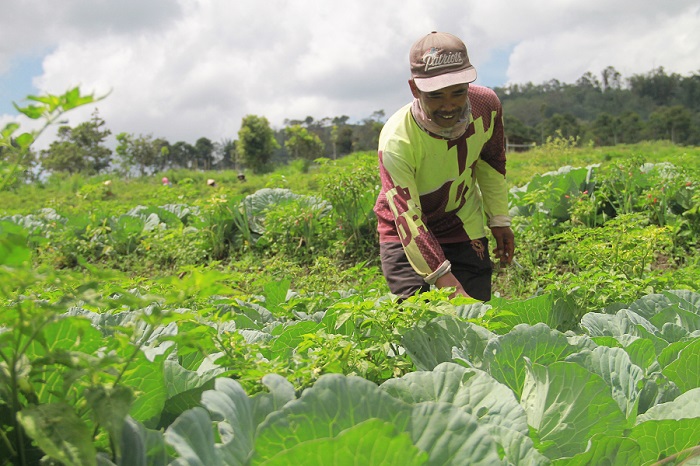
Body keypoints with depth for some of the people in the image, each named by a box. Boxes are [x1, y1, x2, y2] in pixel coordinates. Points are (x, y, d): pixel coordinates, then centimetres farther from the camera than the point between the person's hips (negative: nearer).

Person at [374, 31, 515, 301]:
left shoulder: (486, 106, -18)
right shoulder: (396, 141, -32)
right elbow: (407, 218, -35)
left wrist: (499, 221, 7)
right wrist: (444, 279, -44)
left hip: (464, 226, 4)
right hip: (405, 236, -3)